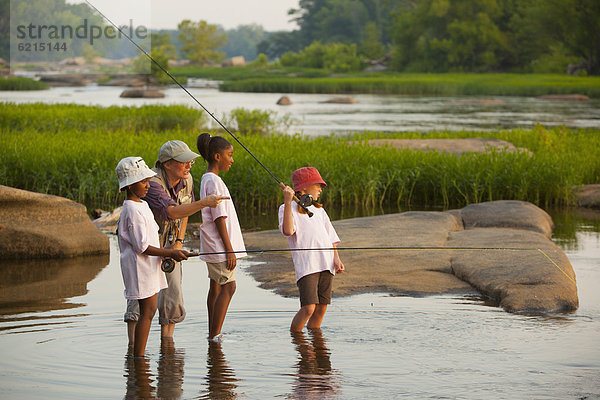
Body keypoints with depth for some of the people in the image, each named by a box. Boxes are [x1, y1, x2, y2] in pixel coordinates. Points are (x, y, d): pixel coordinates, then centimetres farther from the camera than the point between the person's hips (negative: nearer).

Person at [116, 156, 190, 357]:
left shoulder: (142, 205, 13)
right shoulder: (132, 211, -19)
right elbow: (142, 247, -22)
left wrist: (167, 252, 11)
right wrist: (170, 253, -19)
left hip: (149, 266, 10)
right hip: (140, 267, -10)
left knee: (150, 309, 11)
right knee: (147, 312, -8)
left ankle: (139, 355, 15)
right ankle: (138, 357, -5)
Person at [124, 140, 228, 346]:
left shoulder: (186, 180, -6)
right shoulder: (153, 183, -29)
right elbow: (172, 212, -44)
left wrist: (179, 242, 3)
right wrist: (204, 203, -51)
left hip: (169, 245, 6)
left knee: (173, 298, 2)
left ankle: (166, 341, 13)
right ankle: (133, 345, -9)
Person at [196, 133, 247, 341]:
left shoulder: (207, 179, 14)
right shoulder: (214, 182, -16)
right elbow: (219, 218, -19)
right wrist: (229, 249, -18)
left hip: (213, 246, 10)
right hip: (219, 245, -10)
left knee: (216, 286, 11)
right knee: (228, 286, -8)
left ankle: (213, 334, 15)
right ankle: (215, 335, -9)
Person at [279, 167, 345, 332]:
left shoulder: (319, 210, 25)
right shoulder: (287, 208, 5)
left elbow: (331, 237, 21)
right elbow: (288, 231, -14)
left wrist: (336, 258, 5)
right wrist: (288, 202, -17)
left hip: (326, 264, 6)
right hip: (306, 265, -6)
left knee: (321, 308, 3)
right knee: (308, 308, -16)